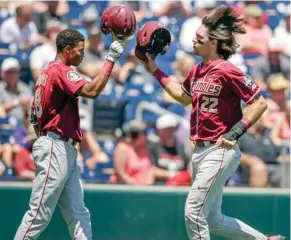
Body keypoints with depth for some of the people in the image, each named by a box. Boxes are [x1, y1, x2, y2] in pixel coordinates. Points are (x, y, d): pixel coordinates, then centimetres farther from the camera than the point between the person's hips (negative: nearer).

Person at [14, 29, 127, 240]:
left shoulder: (46, 73, 19)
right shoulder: (61, 71, -10)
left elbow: (35, 119, 21)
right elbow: (92, 90, -26)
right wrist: (111, 59, -22)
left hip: (65, 151, 11)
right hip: (55, 149, -11)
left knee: (78, 214, 6)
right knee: (40, 213, -9)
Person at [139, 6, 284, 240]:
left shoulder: (226, 71, -15)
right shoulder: (197, 71, 10)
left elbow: (259, 103, -15)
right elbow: (184, 97, 29)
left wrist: (236, 132, -21)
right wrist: (156, 71, 26)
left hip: (220, 152, -9)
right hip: (200, 151, 9)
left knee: (194, 212, -11)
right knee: (213, 220, 14)